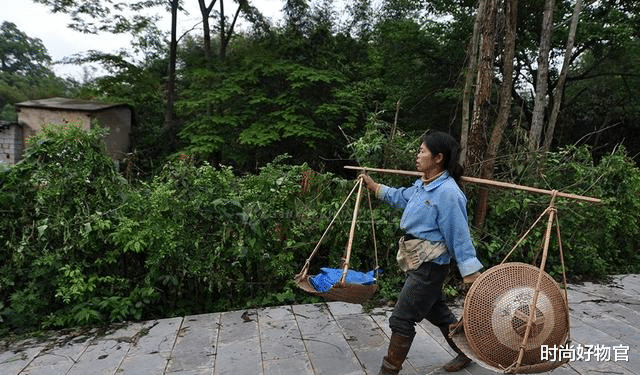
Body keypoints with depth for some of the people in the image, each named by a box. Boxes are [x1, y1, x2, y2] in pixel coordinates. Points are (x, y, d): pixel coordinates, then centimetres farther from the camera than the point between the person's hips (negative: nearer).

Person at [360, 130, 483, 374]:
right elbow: (402, 197, 26)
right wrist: (374, 187, 31)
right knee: (437, 312, 23)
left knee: (401, 320, -2)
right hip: (420, 262, 10)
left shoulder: (447, 193, -23)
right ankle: (467, 352, 44)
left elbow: (459, 235, -22)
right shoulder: (422, 185, 6)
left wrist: (471, 273, -19)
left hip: (429, 265, -10)